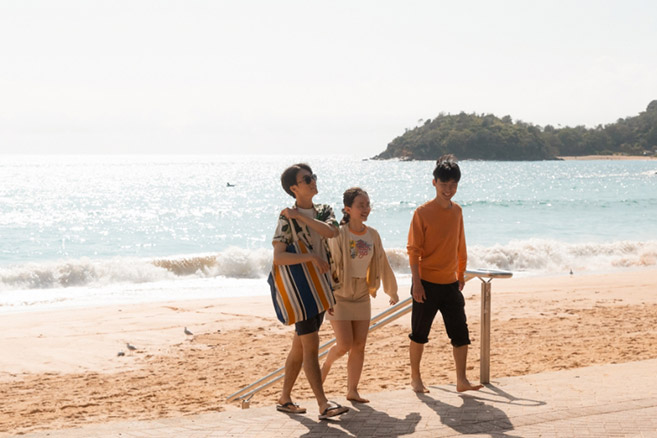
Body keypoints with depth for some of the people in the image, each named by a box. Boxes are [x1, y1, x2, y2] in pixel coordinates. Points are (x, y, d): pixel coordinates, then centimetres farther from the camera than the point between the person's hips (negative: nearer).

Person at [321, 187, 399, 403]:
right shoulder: (338, 235, -14)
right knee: (345, 344, -9)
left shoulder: (373, 235, 2)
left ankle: (352, 390, 12)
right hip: (339, 296, -5)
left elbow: (382, 264, 14)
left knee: (359, 345, 3)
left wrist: (392, 290, 24)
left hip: (362, 296, 5)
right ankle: (326, 364, 23)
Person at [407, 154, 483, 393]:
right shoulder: (422, 212, -10)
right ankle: (415, 378, 19)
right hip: (427, 283, -5)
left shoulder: (457, 211, 6)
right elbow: (413, 250, -10)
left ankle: (461, 380, 9)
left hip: (450, 283, 5)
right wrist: (416, 282, -15)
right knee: (419, 334, 6)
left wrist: (461, 274, 19)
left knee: (461, 334, 2)